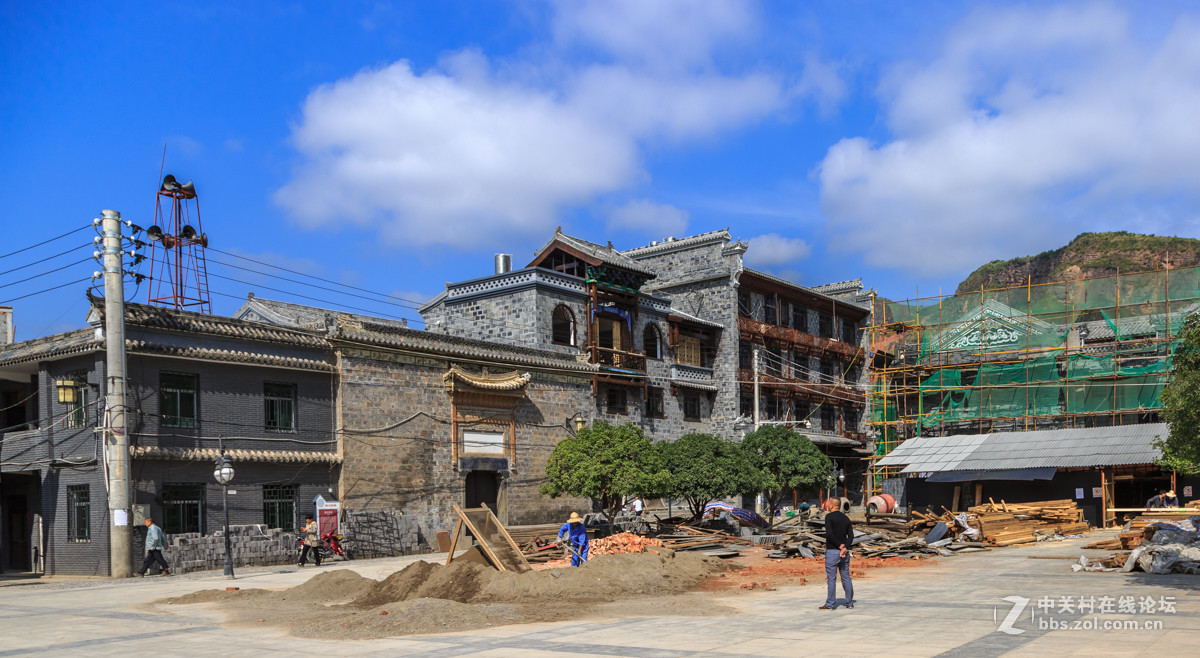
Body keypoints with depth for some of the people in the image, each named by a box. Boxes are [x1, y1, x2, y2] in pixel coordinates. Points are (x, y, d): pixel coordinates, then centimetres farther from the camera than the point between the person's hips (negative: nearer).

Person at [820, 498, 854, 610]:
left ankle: (830, 604, 0)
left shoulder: (829, 516, -8)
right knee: (846, 577, 12)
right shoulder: (846, 518, 10)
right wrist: (845, 548, -12)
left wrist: (839, 545, -12)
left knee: (831, 578, -2)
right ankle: (850, 603, 15)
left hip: (832, 551, -6)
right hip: (845, 552, 6)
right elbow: (851, 536, 0)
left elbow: (829, 533, -20)